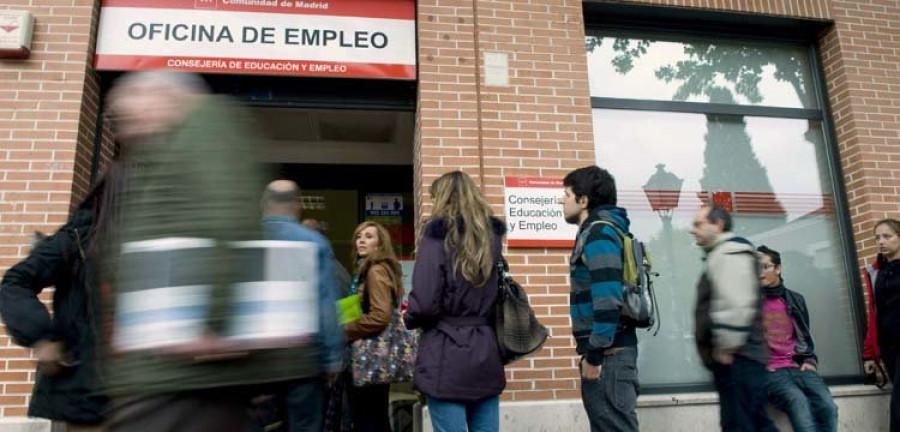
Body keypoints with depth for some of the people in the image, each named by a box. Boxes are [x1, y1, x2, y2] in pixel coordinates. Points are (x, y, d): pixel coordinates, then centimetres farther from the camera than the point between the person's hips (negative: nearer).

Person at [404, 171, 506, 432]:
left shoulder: (438, 234, -9)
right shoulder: (492, 235, 10)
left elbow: (425, 303, -15)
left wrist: (410, 320, 3)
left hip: (446, 356, -5)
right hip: (487, 354, 6)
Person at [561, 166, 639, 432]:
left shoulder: (598, 233, -12)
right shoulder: (596, 231, 17)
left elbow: (608, 298, -21)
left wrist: (594, 354, -18)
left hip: (608, 353, -10)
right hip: (609, 350, 10)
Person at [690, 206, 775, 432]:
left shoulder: (728, 252, -8)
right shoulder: (723, 253, 24)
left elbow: (735, 304, -22)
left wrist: (726, 348, -19)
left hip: (737, 357, -11)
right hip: (741, 356, 11)